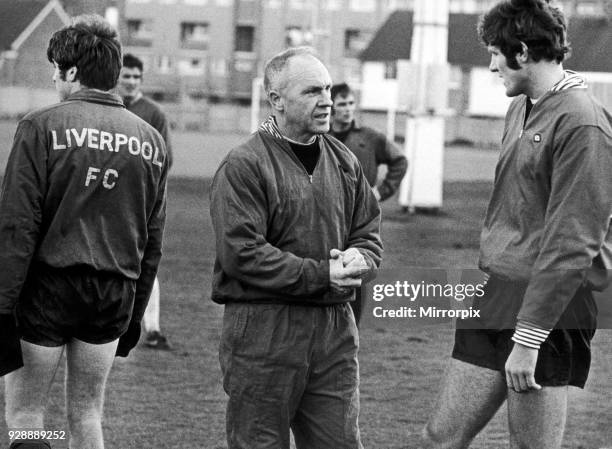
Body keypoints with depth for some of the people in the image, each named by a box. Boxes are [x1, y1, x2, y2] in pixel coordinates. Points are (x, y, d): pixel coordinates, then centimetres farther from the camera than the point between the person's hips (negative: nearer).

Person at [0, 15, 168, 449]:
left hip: (49, 286, -5)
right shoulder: (150, 140, 8)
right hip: (115, 295, 5)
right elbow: (152, 242, 11)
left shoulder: (43, 127, -8)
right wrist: (134, 312, 19)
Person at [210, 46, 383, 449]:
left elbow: (370, 233, 18)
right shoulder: (244, 167, -9)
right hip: (262, 331, -6)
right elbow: (241, 254, -17)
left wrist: (359, 260, -7)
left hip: (335, 330, 6)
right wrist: (321, 275, -18)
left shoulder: (344, 162, 13)